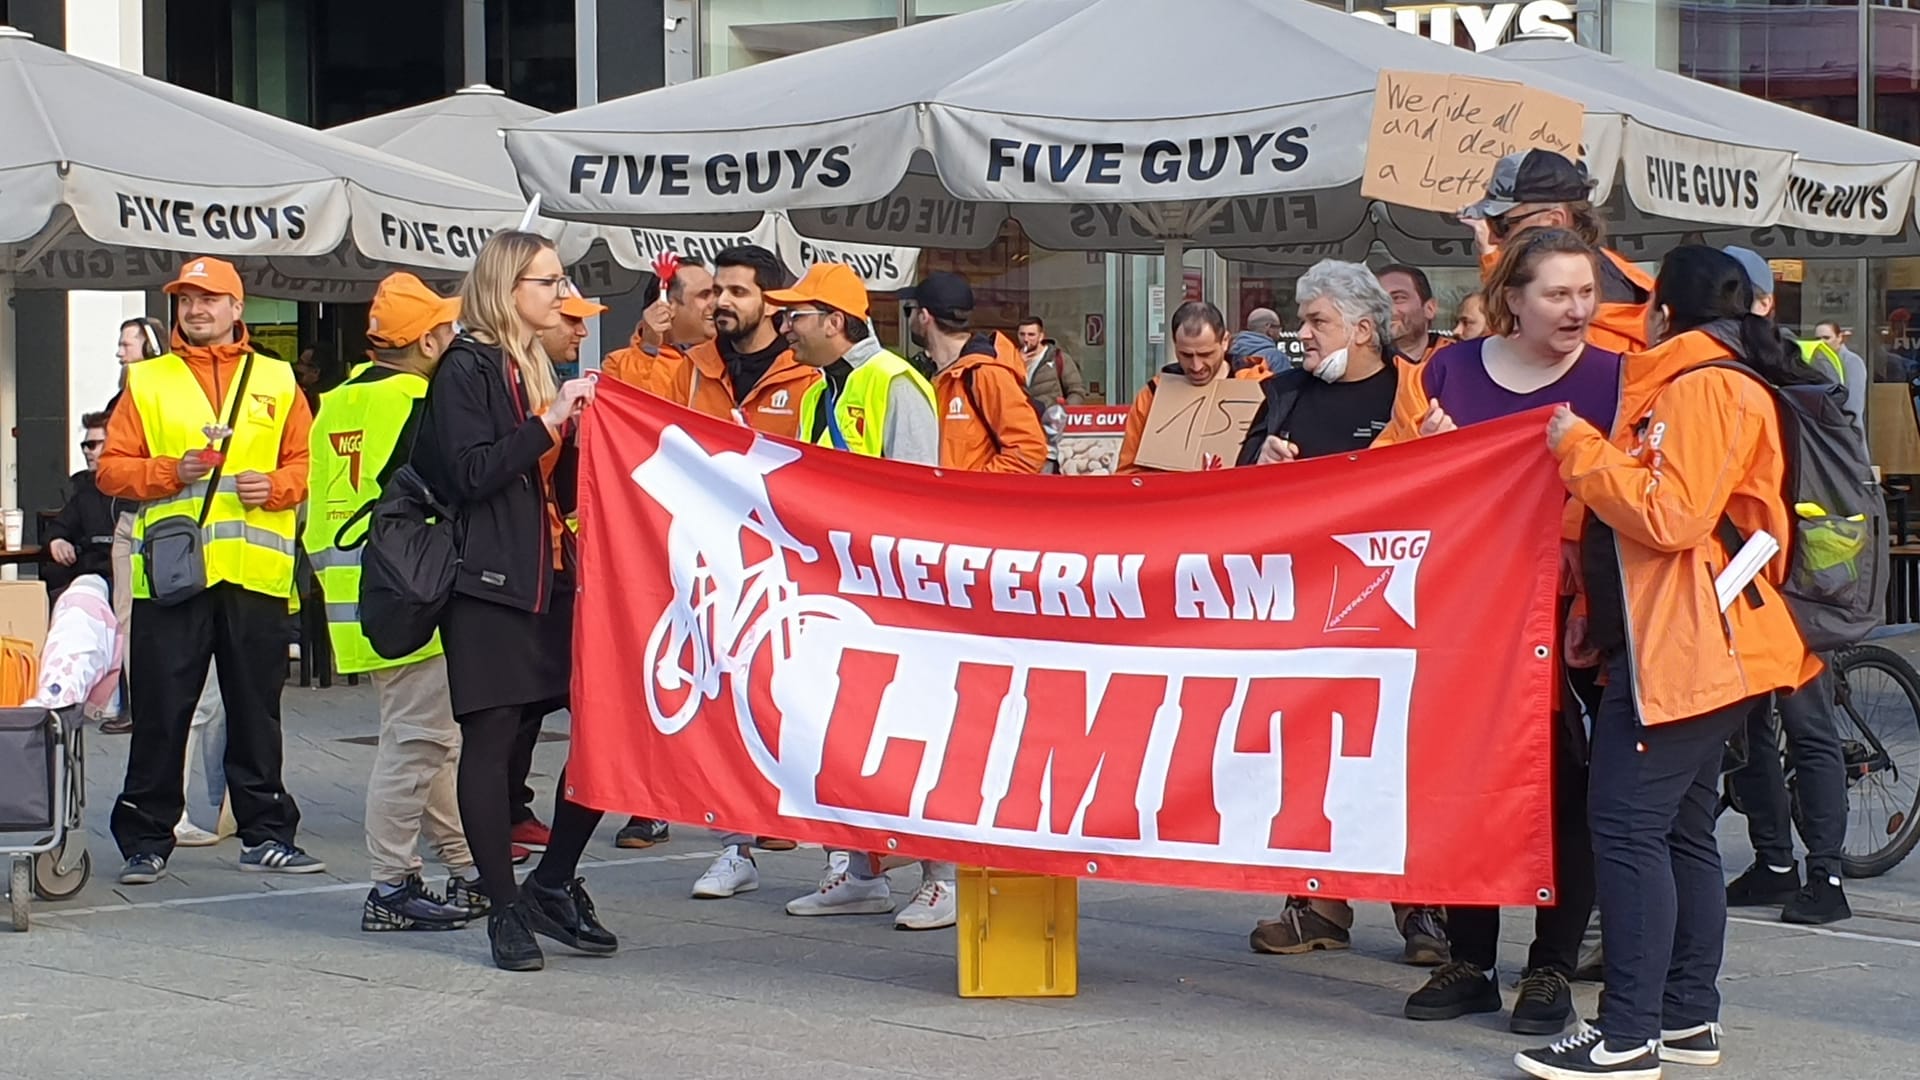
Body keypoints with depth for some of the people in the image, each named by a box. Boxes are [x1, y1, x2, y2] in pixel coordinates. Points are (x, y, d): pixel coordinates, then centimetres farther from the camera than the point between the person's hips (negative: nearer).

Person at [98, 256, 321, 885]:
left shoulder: (276, 382, 11)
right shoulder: (147, 382, 8)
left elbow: (308, 463, 10)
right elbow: (111, 469, 4)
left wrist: (274, 486, -10)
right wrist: (171, 472, -13)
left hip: (255, 571, 1)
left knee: (256, 709, 8)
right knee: (161, 711, 0)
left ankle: (266, 833, 15)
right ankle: (146, 839, 7)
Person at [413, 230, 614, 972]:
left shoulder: (535, 366, 20)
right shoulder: (467, 368, -5)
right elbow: (468, 474, -17)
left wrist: (581, 433, 6)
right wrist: (546, 423, -15)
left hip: (551, 575, 8)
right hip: (489, 581, -7)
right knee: (492, 736, -4)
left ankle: (553, 884, 10)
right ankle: (504, 909, 3)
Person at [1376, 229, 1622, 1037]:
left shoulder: (1612, 380, -4)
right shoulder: (1449, 371, 4)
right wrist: (1431, 449, -11)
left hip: (1565, 614, -3)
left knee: (1562, 789, 3)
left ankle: (1552, 969, 13)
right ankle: (1469, 962, 20)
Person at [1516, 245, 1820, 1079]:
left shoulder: (1703, 387, -12)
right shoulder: (1717, 384, 22)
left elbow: (1670, 515, -21)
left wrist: (1580, 450, -13)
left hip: (1683, 646, -11)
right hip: (1674, 642, 11)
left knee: (1629, 823, -13)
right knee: (1682, 827, 12)